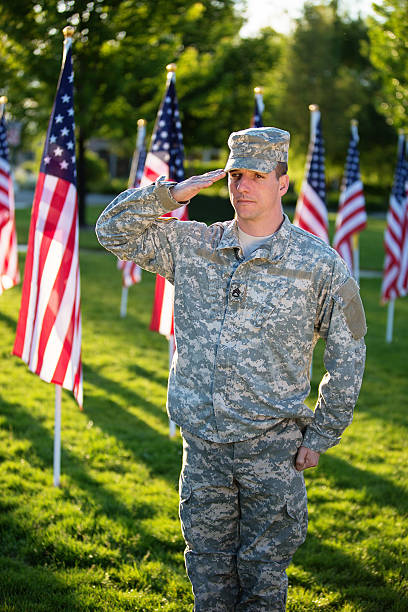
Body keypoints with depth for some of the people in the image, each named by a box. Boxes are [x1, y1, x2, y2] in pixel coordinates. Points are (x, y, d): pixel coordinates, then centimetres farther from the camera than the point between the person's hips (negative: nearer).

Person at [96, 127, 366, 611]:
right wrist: (171, 193, -8)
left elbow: (347, 353, 1)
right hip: (202, 445, 3)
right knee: (209, 573, 14)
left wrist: (321, 437, 0)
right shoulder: (190, 245, 4)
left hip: (272, 448, -3)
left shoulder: (319, 263, -5)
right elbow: (114, 231, 6)